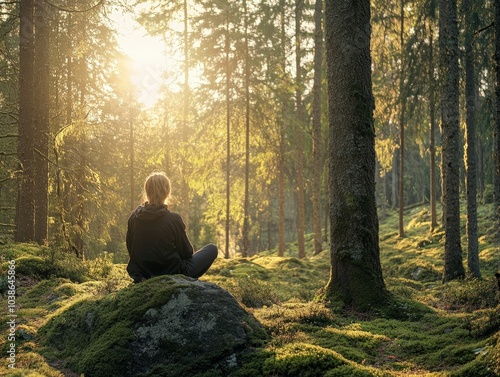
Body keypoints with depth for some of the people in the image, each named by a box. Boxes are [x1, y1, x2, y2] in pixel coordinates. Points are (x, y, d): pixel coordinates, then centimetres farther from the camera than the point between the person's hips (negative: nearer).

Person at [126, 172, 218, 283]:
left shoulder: (133, 218, -6)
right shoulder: (173, 219, -20)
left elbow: (130, 250, 6)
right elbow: (187, 252, -8)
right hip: (172, 273, -6)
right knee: (212, 249, 10)